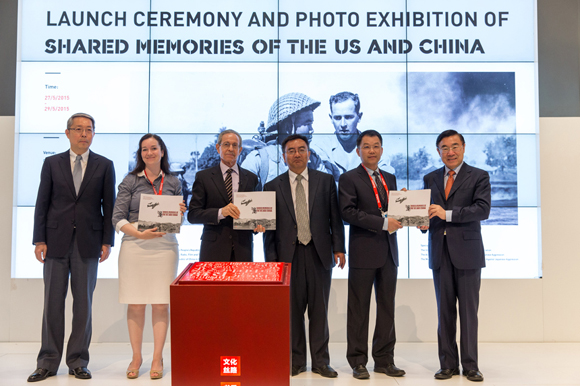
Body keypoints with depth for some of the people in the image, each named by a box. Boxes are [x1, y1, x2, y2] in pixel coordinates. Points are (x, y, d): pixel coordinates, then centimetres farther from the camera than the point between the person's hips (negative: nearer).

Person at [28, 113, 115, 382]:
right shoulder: (52, 163, 8)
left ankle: (78, 361, 16)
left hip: (88, 242, 0)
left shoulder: (104, 165, 6)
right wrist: (39, 240, -2)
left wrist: (107, 241, -2)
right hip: (56, 241, 1)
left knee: (83, 302, 4)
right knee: (53, 302, 5)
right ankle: (48, 362, 16)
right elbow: (42, 203, 5)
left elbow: (109, 205, 4)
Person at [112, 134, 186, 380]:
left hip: (165, 246, 1)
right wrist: (139, 233, -15)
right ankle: (136, 357, 17)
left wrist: (180, 213, -7)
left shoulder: (173, 182, 10)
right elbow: (118, 218, 0)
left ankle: (157, 359, 11)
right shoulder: (130, 181, 5)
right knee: (135, 304, 2)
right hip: (134, 246, -1)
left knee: (161, 304, 1)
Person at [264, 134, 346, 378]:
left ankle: (320, 361, 17)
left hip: (319, 253, 0)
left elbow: (335, 218, 5)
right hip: (288, 255, 0)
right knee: (292, 310, 6)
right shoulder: (273, 187, 6)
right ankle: (296, 361, 19)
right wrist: (271, 258, -2)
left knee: (319, 310, 7)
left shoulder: (326, 181, 6)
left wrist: (338, 248, -3)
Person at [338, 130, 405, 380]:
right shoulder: (349, 179, -3)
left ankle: (384, 360, 21)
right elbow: (348, 212, -15)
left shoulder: (390, 179, 16)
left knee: (387, 307, 11)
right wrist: (383, 223, -19)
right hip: (363, 251, -6)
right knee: (359, 309, 3)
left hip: (388, 251, 6)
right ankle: (358, 361, 14)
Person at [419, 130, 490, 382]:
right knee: (444, 311, 8)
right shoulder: (430, 179, 14)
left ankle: (470, 365, 14)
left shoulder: (479, 176, 2)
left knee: (468, 310, 3)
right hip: (439, 252, 3)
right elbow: (426, 210, 14)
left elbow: (483, 209, -12)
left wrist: (447, 214, -20)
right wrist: (423, 223, -9)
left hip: (467, 250, -3)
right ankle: (448, 364, 16)